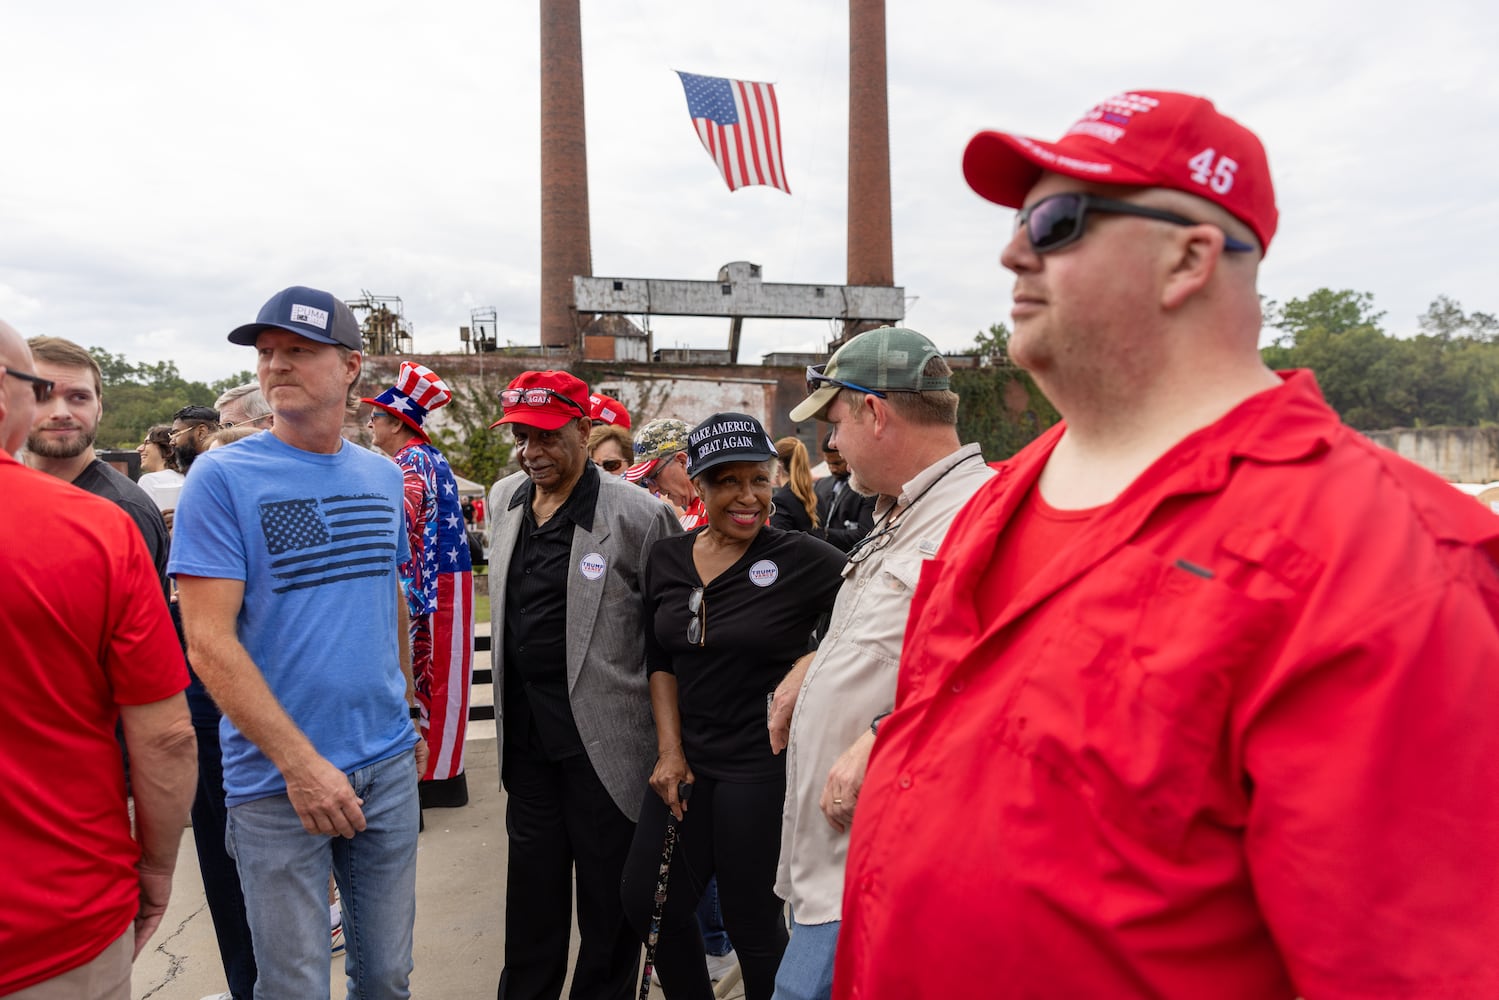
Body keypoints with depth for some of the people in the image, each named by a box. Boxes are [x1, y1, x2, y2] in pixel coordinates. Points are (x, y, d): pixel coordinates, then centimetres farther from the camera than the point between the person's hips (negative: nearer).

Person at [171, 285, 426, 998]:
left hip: (389, 767, 4)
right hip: (276, 780, -4)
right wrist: (300, 761, -20)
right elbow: (208, 643, -15)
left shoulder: (384, 477, 5)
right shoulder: (223, 477, -10)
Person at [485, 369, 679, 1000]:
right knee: (531, 877, 20)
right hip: (525, 729, 6)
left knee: (607, 887, 10)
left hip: (603, 732, -6)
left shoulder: (637, 515, -16)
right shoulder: (503, 499, 6)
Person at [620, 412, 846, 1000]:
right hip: (688, 762, 6)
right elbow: (660, 660, 9)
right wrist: (670, 750, 2)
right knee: (647, 902, 14)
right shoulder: (667, 559, 3)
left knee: (752, 923, 8)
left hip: (762, 768, -5)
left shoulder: (802, 560, -12)